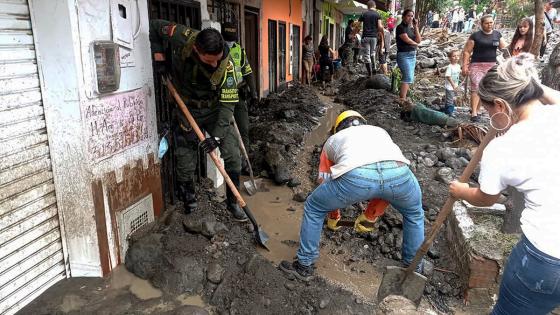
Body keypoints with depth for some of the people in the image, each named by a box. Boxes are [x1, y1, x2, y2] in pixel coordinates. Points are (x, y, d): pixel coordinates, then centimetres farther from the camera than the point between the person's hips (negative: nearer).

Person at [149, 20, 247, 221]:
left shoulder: (226, 65, -27)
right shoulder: (183, 38, -24)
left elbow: (228, 103, -26)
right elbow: (155, 25, -4)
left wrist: (217, 136, -33)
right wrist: (158, 53, -14)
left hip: (215, 110, 0)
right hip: (188, 111, 1)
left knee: (233, 157, -6)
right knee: (185, 166, 4)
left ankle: (233, 203, 14)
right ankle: (189, 205, 28)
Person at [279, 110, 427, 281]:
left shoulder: (333, 140, 37)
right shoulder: (380, 131, 42)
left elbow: (325, 181, 43)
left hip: (355, 175, -2)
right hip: (399, 172, 3)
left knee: (313, 208, 26)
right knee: (414, 213, 37)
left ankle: (304, 266, 35)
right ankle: (415, 266, 50)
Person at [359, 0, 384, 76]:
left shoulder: (364, 14, 3)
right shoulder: (377, 14, 2)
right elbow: (380, 26, -7)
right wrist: (382, 33, 9)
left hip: (365, 37, -1)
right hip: (374, 37, 1)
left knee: (367, 55, 0)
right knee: (372, 53, 22)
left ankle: (370, 74, -3)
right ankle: (374, 68, 9)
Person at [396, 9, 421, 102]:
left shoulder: (411, 28, 15)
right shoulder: (400, 27, -6)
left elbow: (419, 40, 5)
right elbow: (407, 40, -15)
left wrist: (416, 27, 0)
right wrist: (415, 43, 4)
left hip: (413, 55, 8)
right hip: (404, 55, -8)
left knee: (409, 78, 7)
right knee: (408, 77, -17)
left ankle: (401, 95, 12)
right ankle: (402, 99, -18)